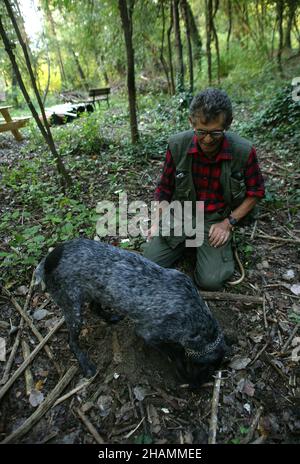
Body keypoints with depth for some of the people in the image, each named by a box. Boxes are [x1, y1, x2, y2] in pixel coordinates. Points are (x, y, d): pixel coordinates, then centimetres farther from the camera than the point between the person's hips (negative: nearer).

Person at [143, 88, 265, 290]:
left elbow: (256, 191, 0)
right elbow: (165, 186, 2)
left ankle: (224, 244, 14)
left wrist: (229, 223, -10)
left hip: (217, 219, -1)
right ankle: (189, 242, 17)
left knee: (211, 280, -18)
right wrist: (159, 220, -7)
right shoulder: (177, 145, -12)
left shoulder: (245, 151, -15)